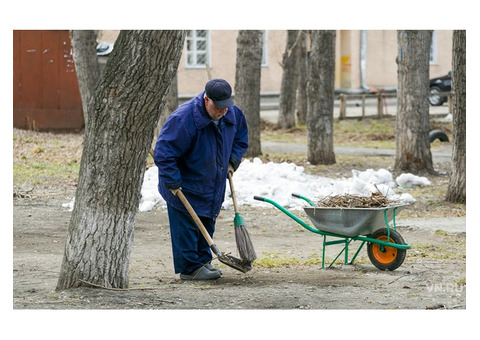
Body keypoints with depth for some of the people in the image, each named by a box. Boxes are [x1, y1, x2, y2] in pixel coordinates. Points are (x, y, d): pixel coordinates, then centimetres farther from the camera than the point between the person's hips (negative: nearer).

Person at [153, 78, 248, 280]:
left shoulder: (233, 115, -5)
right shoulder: (184, 118, -28)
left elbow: (241, 137, 18)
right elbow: (163, 152, -25)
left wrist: (233, 161, 5)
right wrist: (173, 182, -25)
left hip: (212, 186, 7)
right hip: (185, 188, -7)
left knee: (207, 225, 14)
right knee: (186, 227, -5)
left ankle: (203, 261, 26)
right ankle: (190, 268, 2)